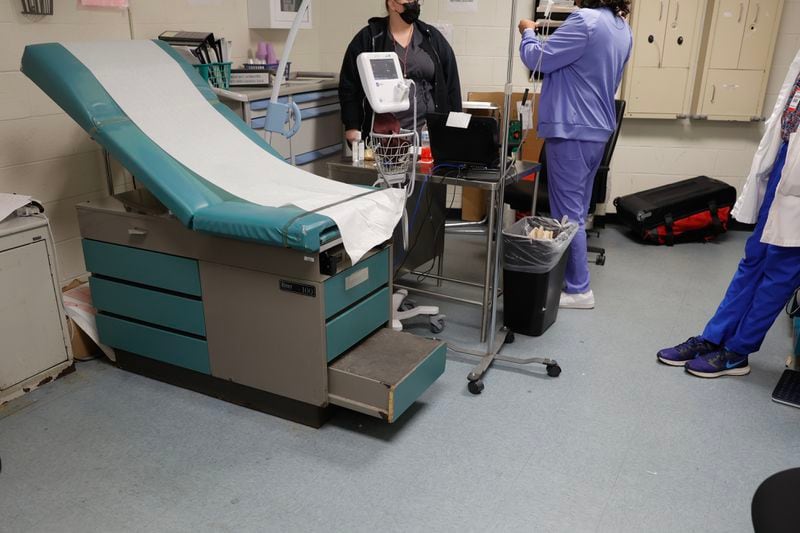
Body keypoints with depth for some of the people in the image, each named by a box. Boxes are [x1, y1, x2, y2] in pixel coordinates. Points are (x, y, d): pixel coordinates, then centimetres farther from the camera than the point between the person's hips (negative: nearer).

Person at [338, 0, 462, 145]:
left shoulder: (433, 37, 8)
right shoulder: (367, 38, 1)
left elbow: (451, 84, 9)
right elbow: (349, 84, 2)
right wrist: (352, 126, -5)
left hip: (427, 131, 2)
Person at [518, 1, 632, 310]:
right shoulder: (623, 29, 12)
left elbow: (537, 59, -13)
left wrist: (528, 32, 6)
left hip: (571, 129, -9)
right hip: (599, 128, 9)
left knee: (567, 213, -2)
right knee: (578, 210, 17)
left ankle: (578, 289, 5)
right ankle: (572, 276, 28)